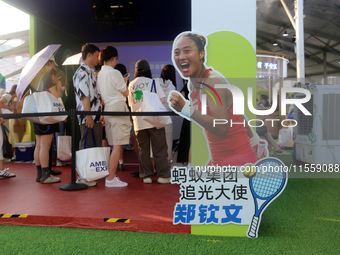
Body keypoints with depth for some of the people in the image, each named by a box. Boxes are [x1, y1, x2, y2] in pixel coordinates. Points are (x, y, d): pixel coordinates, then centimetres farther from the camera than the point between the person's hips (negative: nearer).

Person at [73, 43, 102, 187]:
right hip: (88, 118, -10)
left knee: (95, 147, 12)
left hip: (95, 117, 10)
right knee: (86, 147, -3)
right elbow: (84, 97, -16)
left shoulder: (91, 72, 21)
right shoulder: (82, 72, -10)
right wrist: (89, 117, -19)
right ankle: (83, 177, 5)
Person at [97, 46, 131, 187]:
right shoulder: (114, 73, -11)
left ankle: (111, 175, 18)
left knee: (115, 145, 14)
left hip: (108, 110, 8)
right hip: (118, 109, -8)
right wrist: (124, 83, 13)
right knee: (118, 145, -6)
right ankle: (111, 179, -4)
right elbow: (126, 93, -5)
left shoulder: (99, 74, 12)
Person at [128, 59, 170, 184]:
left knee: (143, 149, 11)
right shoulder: (153, 82, -1)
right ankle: (163, 175, 6)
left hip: (138, 122, 3)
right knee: (159, 149, 3)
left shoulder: (131, 85, 10)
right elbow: (162, 100, -8)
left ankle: (146, 175, 13)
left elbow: (130, 104, 16)